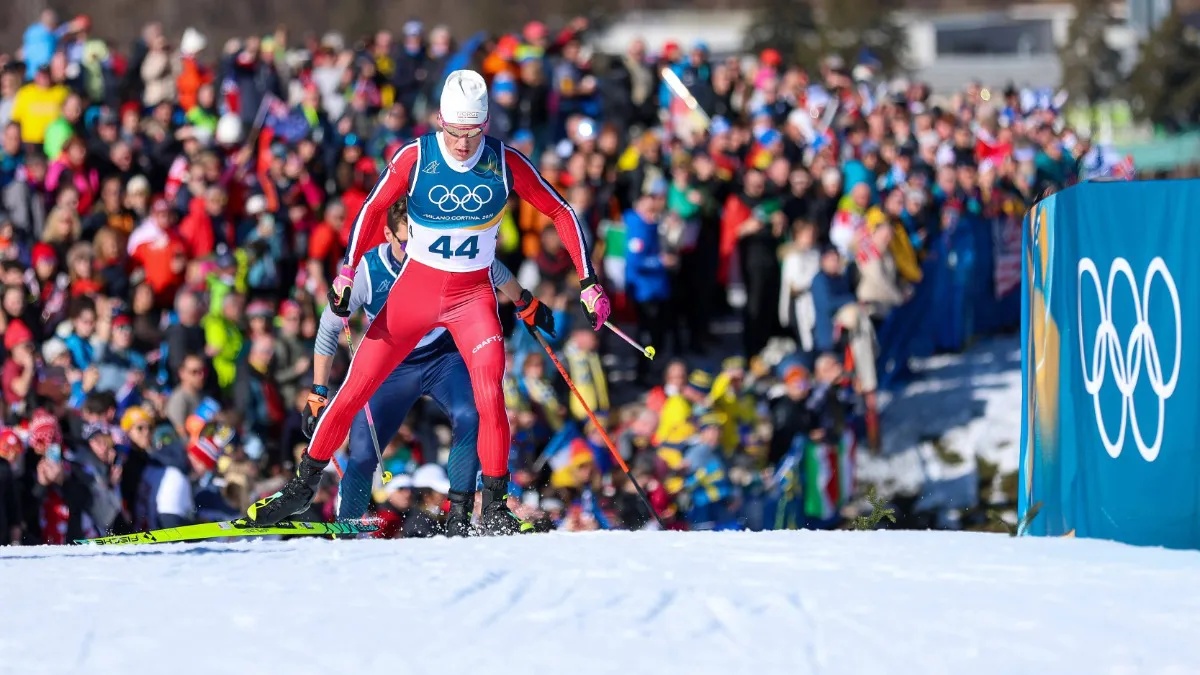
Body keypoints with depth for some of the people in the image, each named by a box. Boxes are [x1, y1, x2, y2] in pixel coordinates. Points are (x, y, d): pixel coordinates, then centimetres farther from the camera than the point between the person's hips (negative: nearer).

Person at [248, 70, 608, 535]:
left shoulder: (506, 164, -12)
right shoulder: (414, 159, -14)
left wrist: (589, 282, -6)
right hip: (415, 288, 0)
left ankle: (494, 508, -8)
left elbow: (560, 213, -3)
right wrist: (347, 272, -11)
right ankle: (304, 486, 14)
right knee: (356, 388, -1)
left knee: (490, 396, -19)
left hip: (473, 296, 0)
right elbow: (373, 210, -1)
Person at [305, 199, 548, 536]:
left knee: (470, 418, -29)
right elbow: (329, 329, -8)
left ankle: (459, 516, -23)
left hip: (445, 359, 0)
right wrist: (317, 394, -8)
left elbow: (494, 270, 5)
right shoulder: (367, 271, -21)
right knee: (362, 453, -11)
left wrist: (526, 305, 20)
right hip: (392, 368, 0)